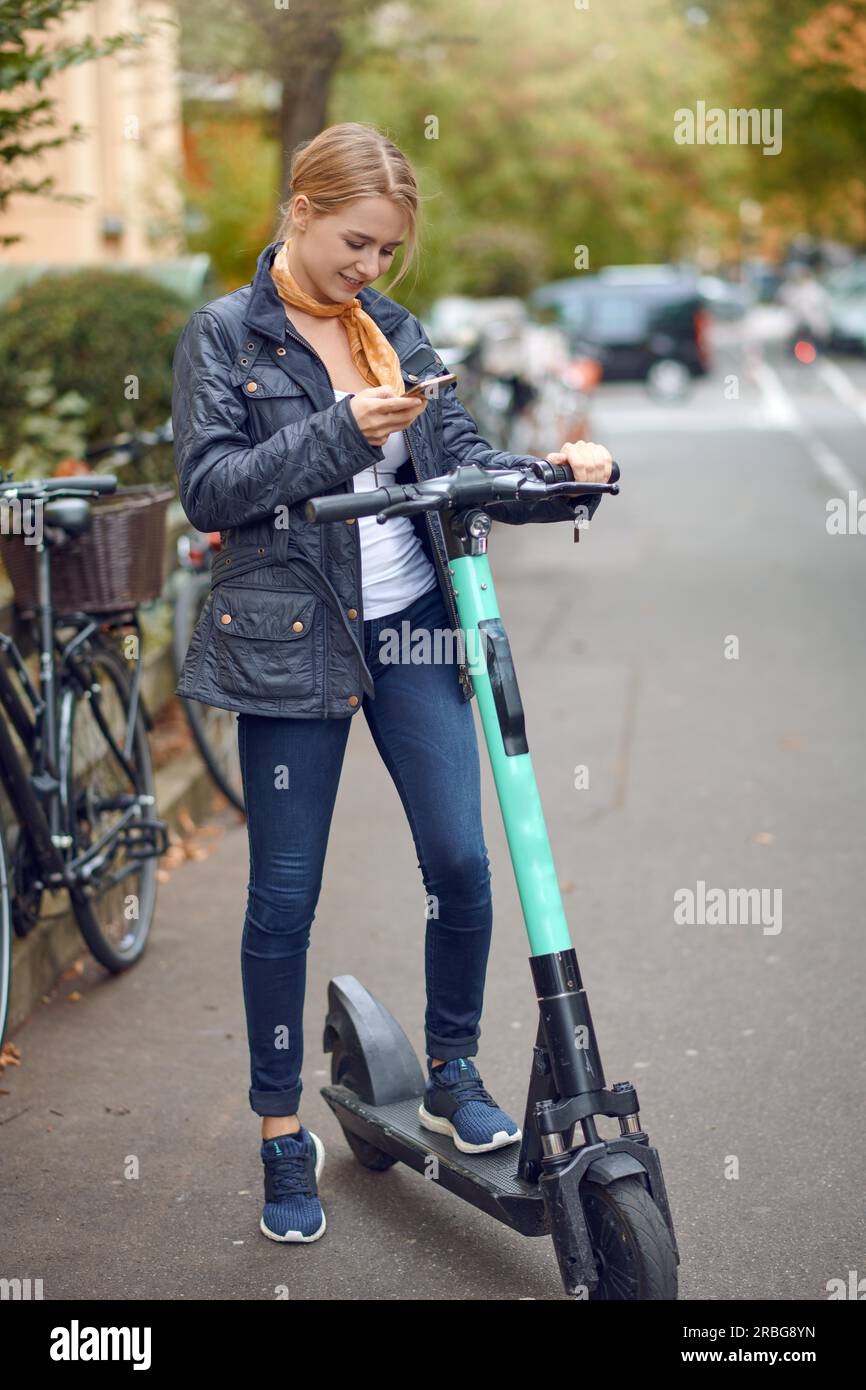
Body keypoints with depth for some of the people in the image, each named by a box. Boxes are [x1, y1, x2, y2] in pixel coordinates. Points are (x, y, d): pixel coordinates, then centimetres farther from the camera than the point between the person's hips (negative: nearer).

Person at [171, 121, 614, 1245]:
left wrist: (559, 476, -12)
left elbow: (460, 460, 7)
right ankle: (283, 1133, 18)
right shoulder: (223, 334, -3)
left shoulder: (396, 329, 10)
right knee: (284, 896, 3)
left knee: (461, 858, -2)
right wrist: (342, 432, -20)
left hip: (412, 624, 4)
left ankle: (454, 1075, 22)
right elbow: (208, 487, -12)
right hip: (291, 638, -3)